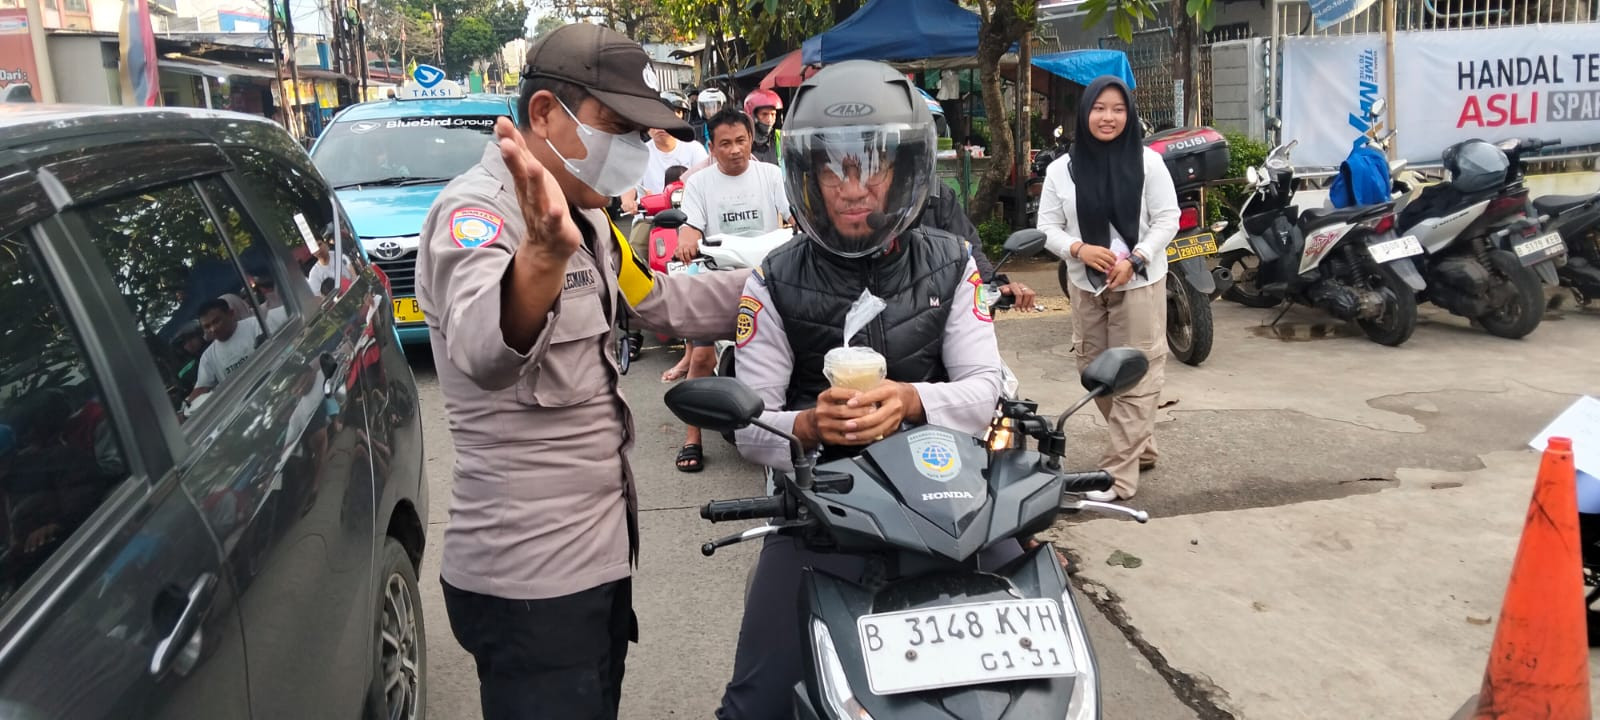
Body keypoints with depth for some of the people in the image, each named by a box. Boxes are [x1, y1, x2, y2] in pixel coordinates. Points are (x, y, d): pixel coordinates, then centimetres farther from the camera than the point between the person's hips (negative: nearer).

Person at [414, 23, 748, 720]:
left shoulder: (582, 214, 10)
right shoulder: (477, 209, -19)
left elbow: (661, 302, 21)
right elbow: (484, 355, -40)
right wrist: (545, 252, -60)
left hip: (599, 548, 9)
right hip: (530, 574, -9)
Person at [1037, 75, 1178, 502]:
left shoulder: (1148, 162, -3)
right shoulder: (1061, 169, 2)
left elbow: (1167, 219, -3)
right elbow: (1047, 227, 2)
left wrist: (1134, 260, -17)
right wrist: (1078, 249, -17)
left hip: (1140, 283, -3)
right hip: (1085, 286, 3)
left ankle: (1119, 474, 1)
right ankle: (1139, 447, 31)